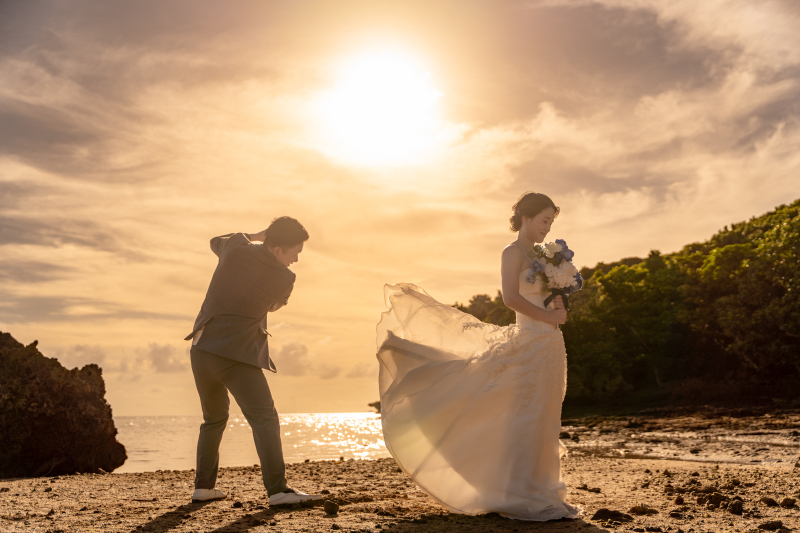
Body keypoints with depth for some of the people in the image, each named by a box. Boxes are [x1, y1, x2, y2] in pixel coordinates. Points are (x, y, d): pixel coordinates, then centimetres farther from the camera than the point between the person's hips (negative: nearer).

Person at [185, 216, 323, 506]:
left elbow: (216, 242, 26)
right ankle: (277, 489, -18)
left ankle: (204, 485, 25)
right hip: (236, 355, -7)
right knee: (264, 418, -8)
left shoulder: (235, 249, 0)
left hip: (202, 349, 7)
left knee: (214, 419, 22)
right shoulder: (284, 278, -10)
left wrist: (255, 235, 24)